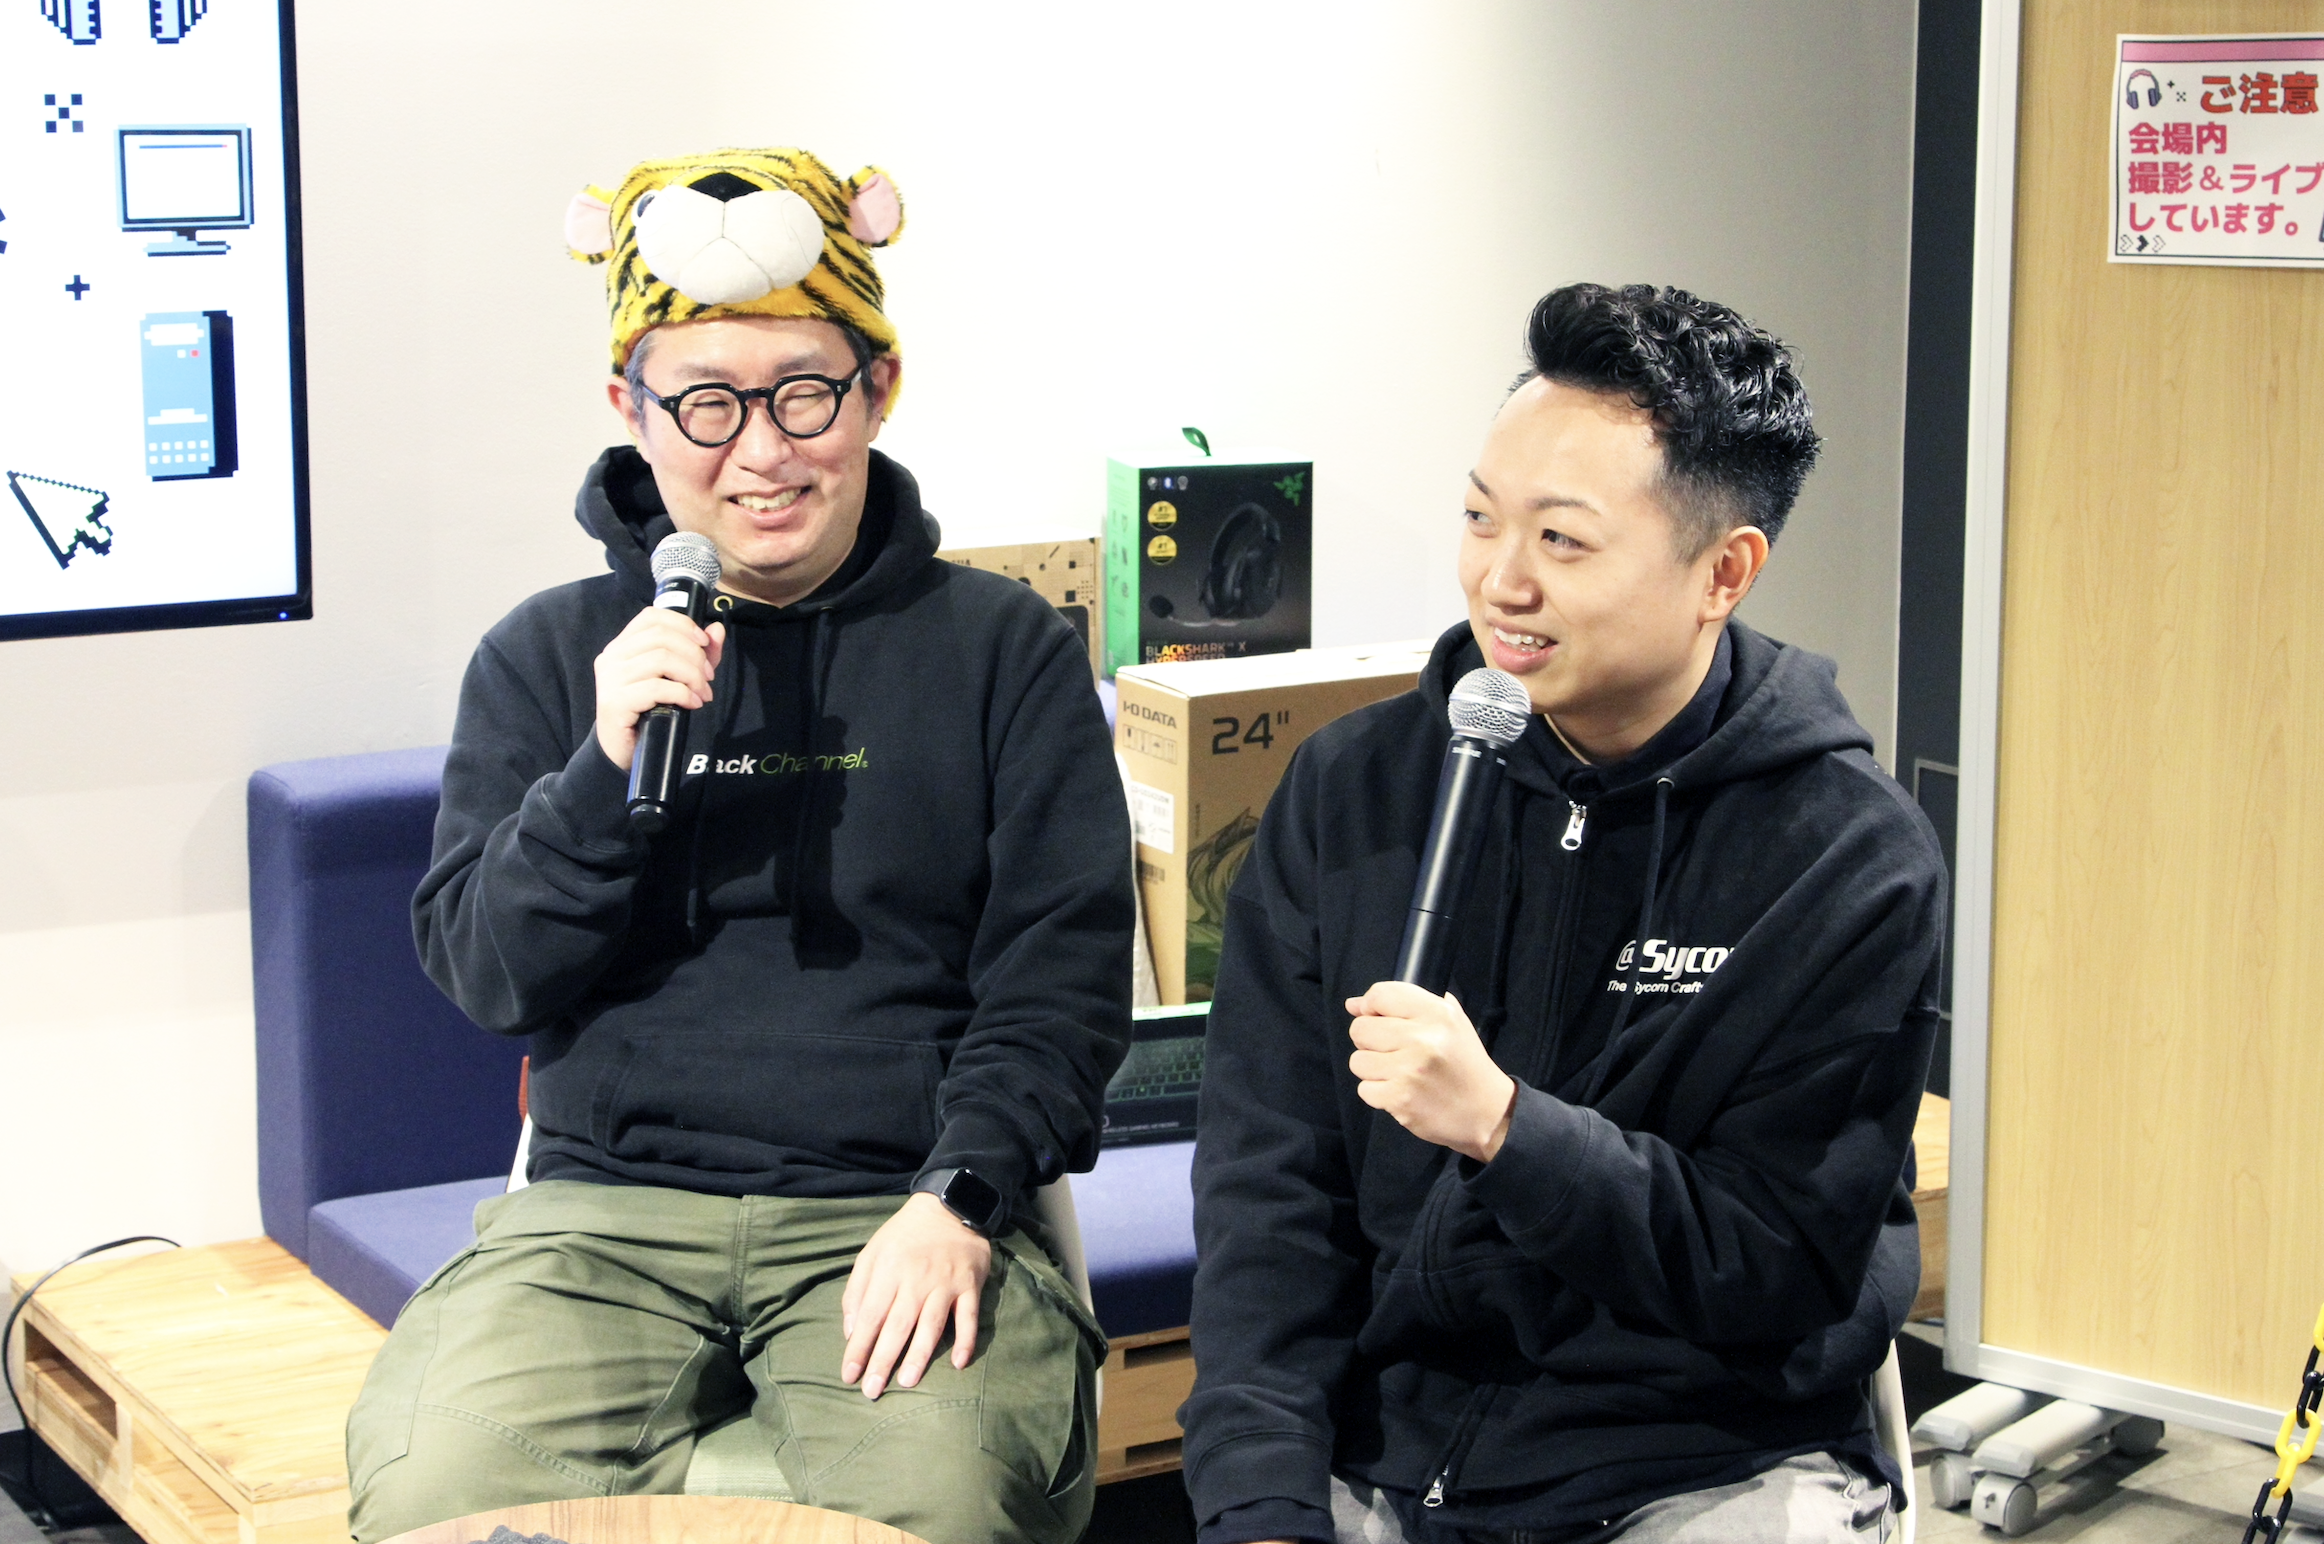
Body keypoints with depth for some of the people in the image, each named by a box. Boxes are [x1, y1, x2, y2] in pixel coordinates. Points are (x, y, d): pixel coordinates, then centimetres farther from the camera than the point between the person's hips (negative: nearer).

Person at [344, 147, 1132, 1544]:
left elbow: (1062, 975, 2)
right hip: (609, 1207, 2)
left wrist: (957, 1202, -14)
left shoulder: (1004, 649, 7)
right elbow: (485, 973, 7)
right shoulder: (550, 656, 12)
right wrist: (605, 771, -10)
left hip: (900, 1208, -1)